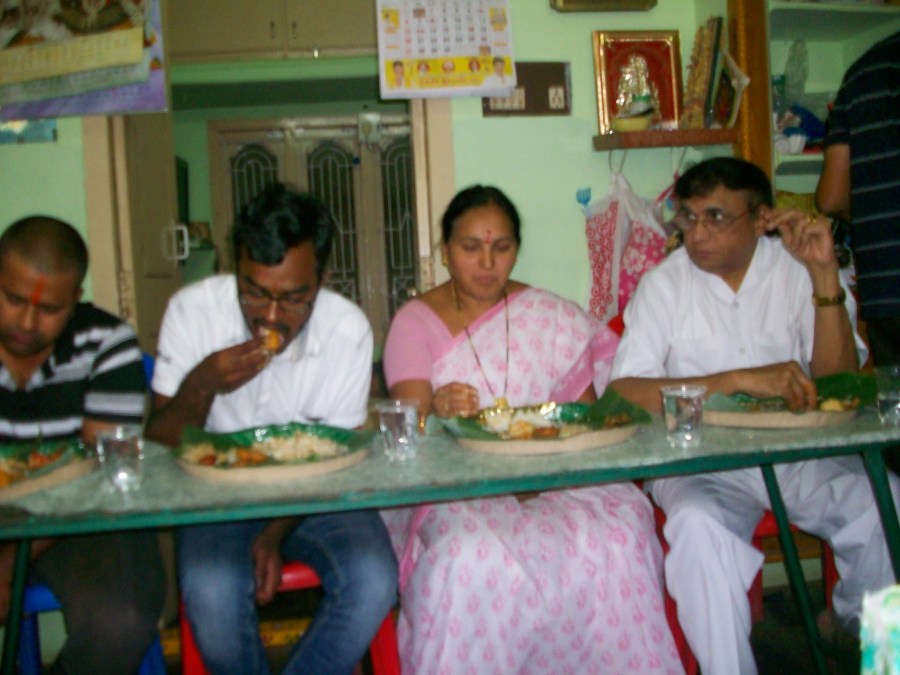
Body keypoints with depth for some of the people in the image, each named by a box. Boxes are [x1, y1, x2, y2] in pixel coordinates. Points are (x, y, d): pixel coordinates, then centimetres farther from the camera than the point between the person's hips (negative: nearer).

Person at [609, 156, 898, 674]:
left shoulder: (798, 270, 1)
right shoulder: (664, 284, -4)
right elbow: (623, 391, -16)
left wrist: (824, 274, -19)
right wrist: (741, 379, -25)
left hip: (799, 453, 3)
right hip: (699, 461, -2)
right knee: (697, 524, -33)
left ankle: (853, 627, 11)